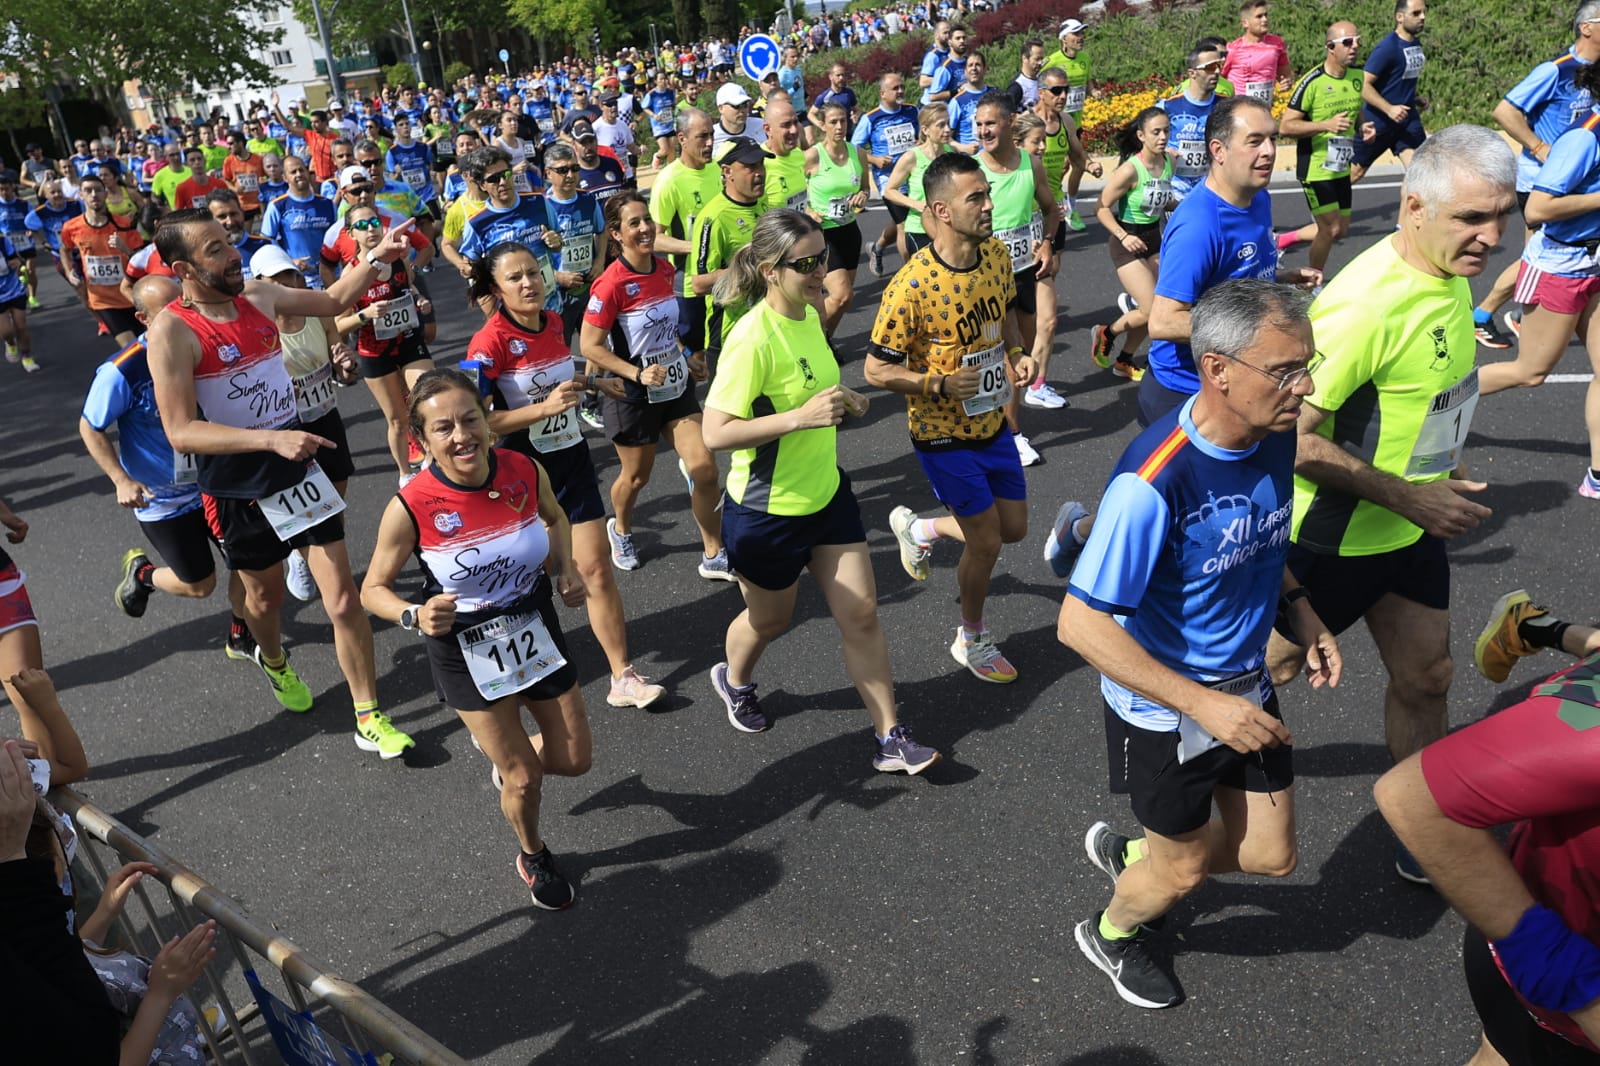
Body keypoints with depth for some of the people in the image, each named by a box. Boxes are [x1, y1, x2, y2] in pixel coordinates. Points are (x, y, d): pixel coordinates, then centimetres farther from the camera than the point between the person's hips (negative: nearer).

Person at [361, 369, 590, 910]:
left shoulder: (526, 471, -16)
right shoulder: (411, 508, -25)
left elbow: (555, 517, 8)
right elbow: (373, 589, -11)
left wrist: (566, 569, -8)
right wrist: (415, 616, -30)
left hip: (536, 629, 3)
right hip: (467, 651, -3)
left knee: (574, 760, 16)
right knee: (524, 781, 9)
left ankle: (506, 758, 51)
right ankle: (534, 857, 43)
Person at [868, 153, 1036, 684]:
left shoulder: (997, 253, -4)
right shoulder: (912, 286, -25)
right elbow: (876, 369, -18)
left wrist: (1016, 354, -4)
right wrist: (940, 384, -28)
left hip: (993, 422, 7)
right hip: (945, 434, -7)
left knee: (1014, 527, 15)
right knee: (987, 542, 3)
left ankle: (920, 527, 41)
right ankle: (972, 640, 30)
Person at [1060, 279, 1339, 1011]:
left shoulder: (1275, 437, -10)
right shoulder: (1154, 482, -34)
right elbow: (1079, 624, -30)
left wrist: (1302, 614, -2)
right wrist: (1203, 706, -28)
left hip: (1246, 691, 7)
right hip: (1164, 713, -6)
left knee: (1269, 856, 17)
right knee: (1184, 868, 16)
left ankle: (1129, 853, 44)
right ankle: (1110, 935, 49)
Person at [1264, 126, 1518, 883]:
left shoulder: (1447, 272, -1)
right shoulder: (1364, 304, -30)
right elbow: (1289, 434, -29)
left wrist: (1441, 471, 14)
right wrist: (1406, 495, -25)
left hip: (1412, 525, 8)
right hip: (1336, 537, -8)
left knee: (1425, 678, 18)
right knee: (1265, 672, 11)